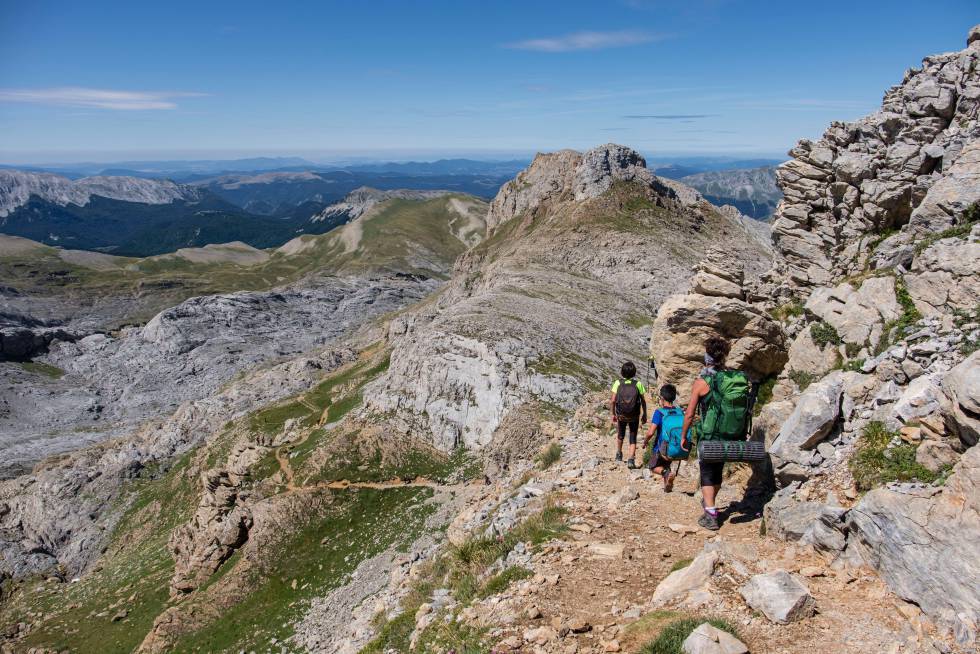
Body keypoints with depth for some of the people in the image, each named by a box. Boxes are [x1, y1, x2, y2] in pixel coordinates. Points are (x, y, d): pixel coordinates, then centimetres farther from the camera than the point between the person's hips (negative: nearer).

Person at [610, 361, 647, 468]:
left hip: (621, 415, 1)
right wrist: (644, 414, 6)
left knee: (620, 434, 26)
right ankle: (631, 459, -2)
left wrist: (613, 414, 0)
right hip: (634, 416, -1)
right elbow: (643, 401, -7)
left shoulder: (618, 383, -11)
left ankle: (619, 454, 41)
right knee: (633, 438, 11)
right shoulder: (638, 384, -11)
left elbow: (612, 400, -12)